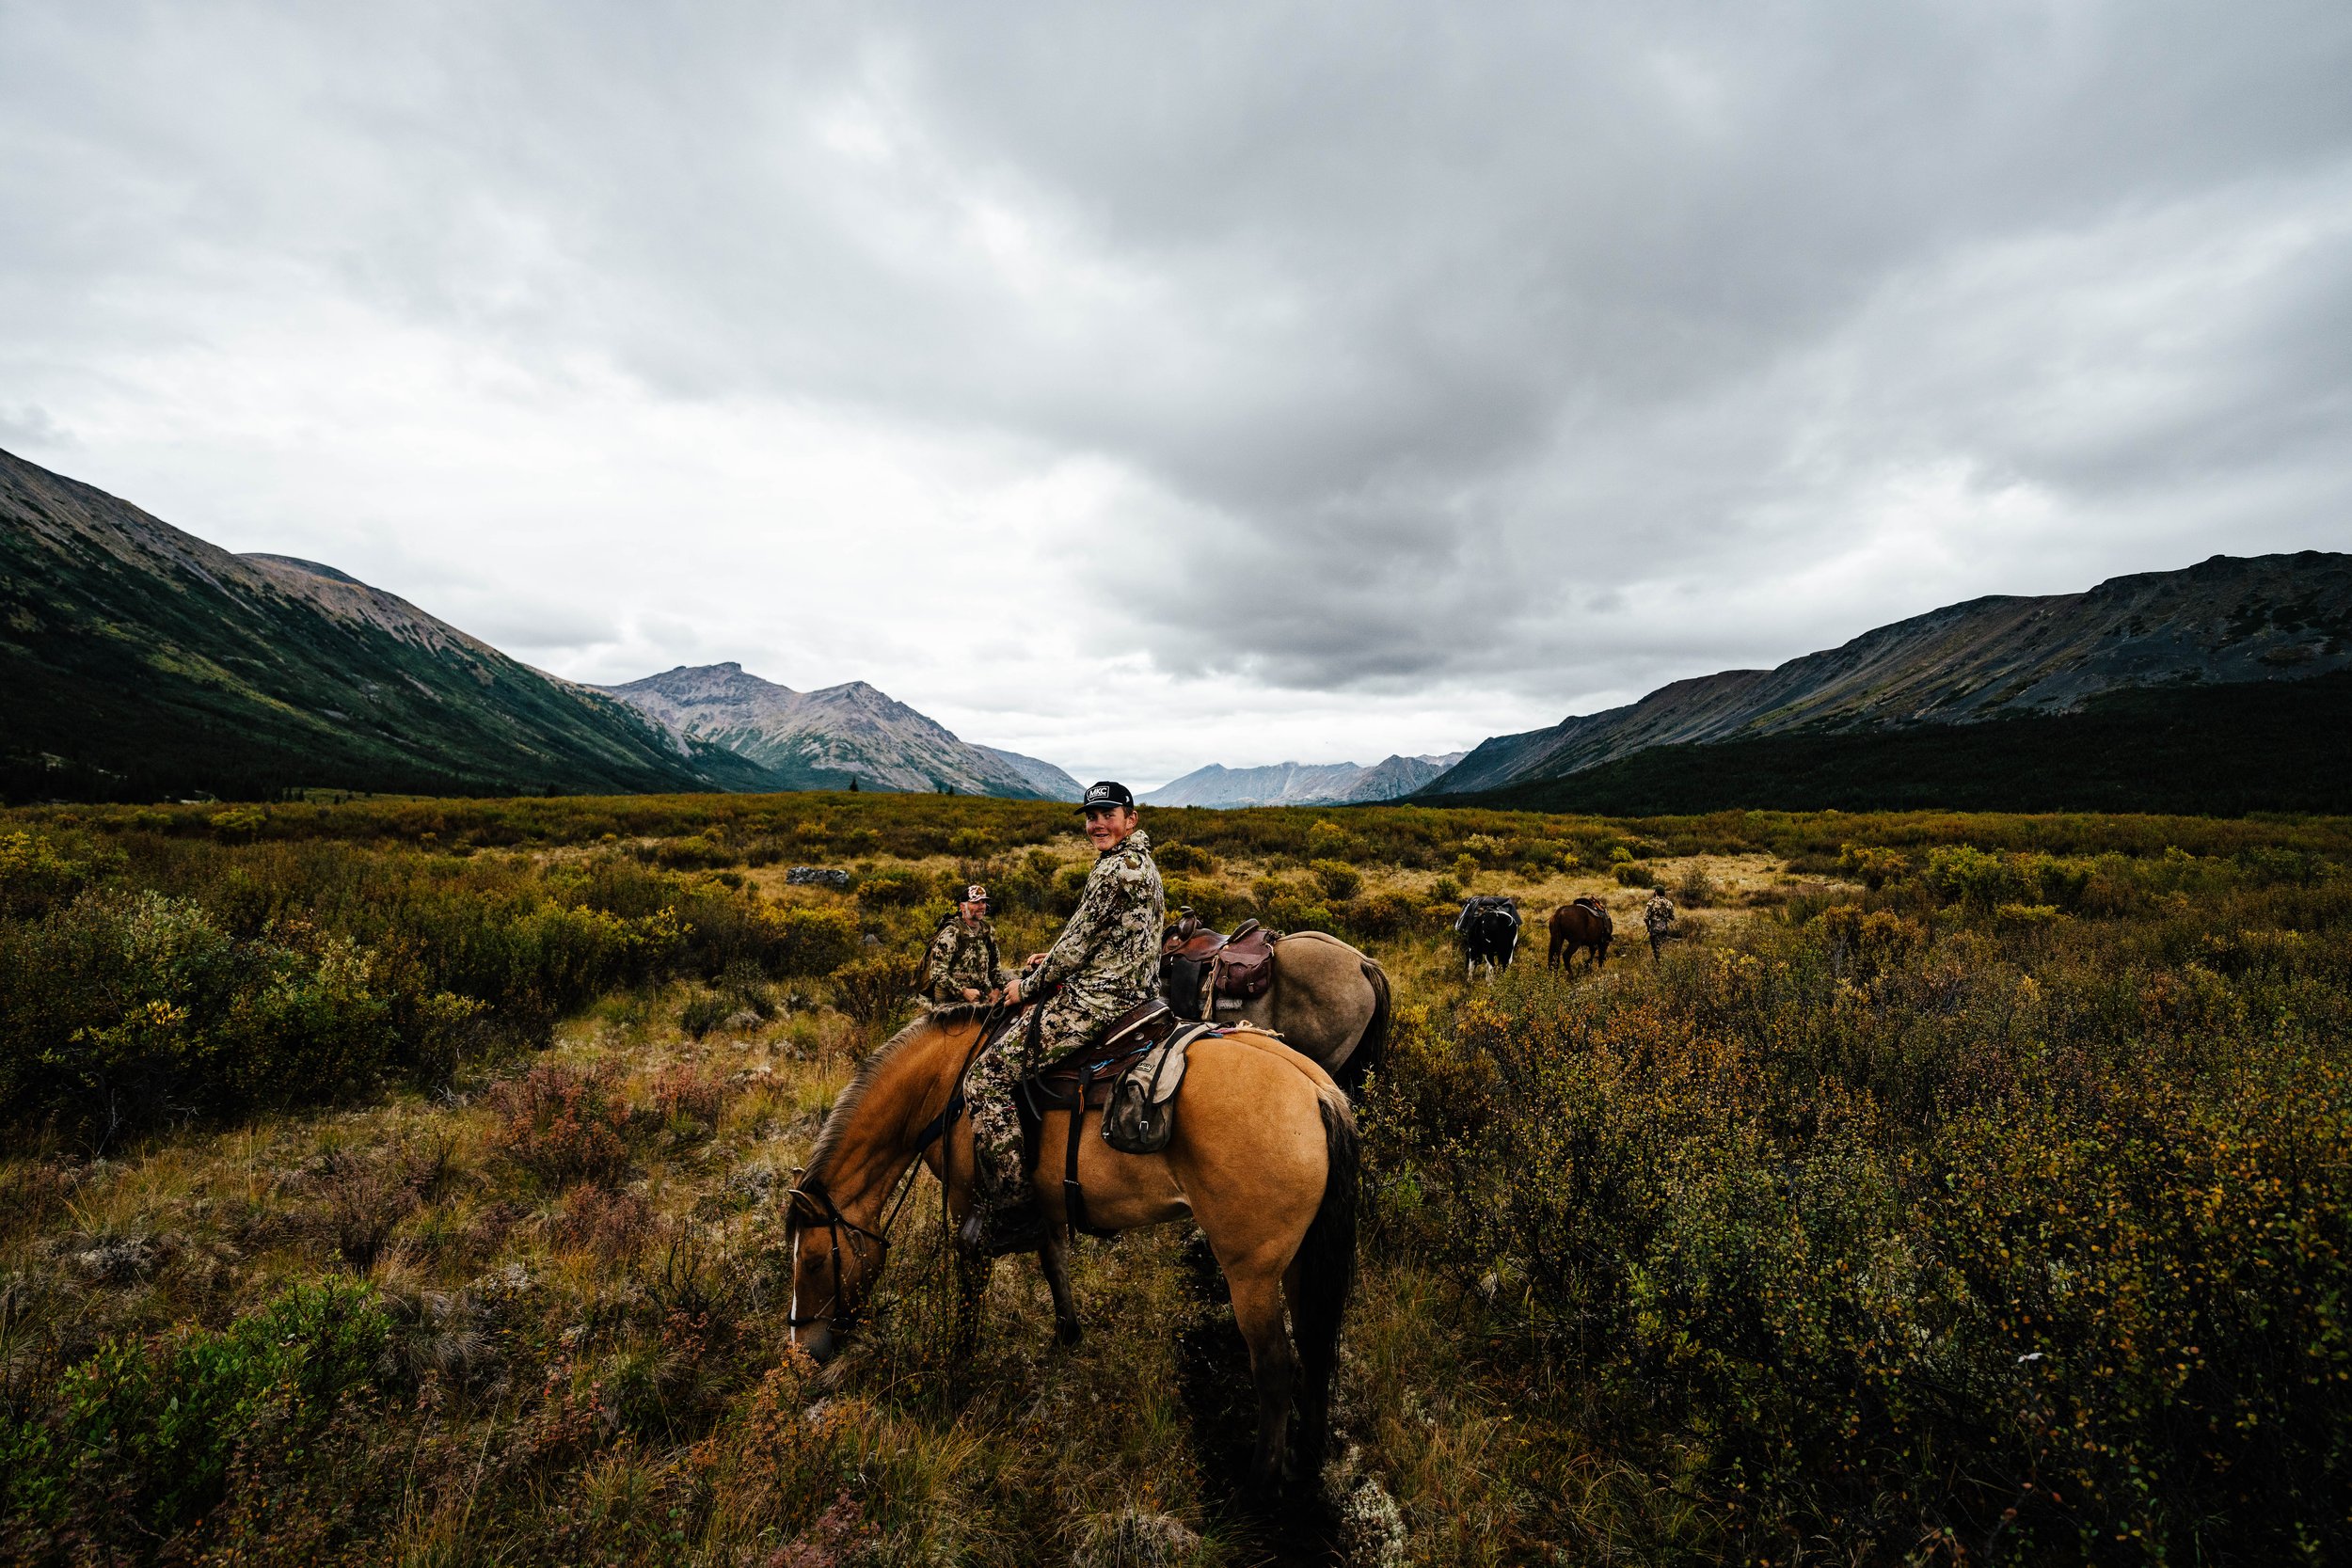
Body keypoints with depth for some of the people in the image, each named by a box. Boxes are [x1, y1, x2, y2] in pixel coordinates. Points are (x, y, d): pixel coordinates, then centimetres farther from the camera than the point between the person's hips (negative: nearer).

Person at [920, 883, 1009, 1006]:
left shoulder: (988, 931, 12)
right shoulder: (950, 934, -10)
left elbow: (994, 964, 23)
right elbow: (937, 973, -16)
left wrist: (996, 989, 8)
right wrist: (964, 991, -21)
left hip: (980, 998, 7)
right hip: (950, 1002, -7)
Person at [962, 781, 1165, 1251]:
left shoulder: (1113, 870, -16)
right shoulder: (1144, 865, 16)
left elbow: (1077, 944, -14)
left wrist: (1028, 987, 0)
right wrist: (1051, 962, 15)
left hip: (1095, 1005, -11)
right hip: (1135, 997, 11)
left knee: (988, 1076, -6)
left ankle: (1009, 1213, -2)